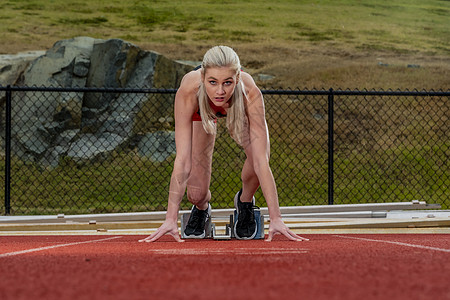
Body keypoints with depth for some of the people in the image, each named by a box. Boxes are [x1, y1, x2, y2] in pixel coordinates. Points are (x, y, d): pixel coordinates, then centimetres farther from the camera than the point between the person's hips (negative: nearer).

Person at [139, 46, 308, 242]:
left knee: (258, 152, -30)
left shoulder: (250, 93, -43)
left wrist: (275, 218, -48)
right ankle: (201, 208, 27)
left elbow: (261, 161, -43)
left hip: (239, 109, 0)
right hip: (201, 113, 0)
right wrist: (170, 219, -47)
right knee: (196, 194, -12)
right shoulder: (188, 91, -44)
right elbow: (183, 160, -43)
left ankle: (245, 201, 4)